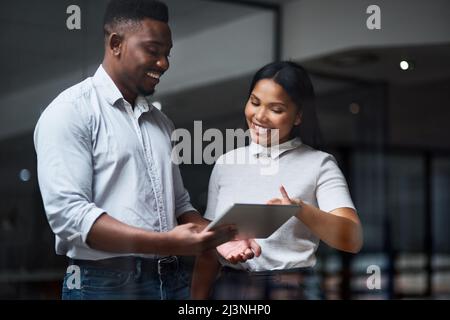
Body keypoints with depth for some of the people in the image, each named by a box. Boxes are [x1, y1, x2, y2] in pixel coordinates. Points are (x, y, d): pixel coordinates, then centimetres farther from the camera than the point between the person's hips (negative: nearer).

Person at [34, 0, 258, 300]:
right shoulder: (70, 112, -8)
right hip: (106, 284, -6)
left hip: (173, 281, 7)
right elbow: (68, 213, -18)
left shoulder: (161, 122, 14)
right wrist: (165, 243, -25)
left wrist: (219, 238, -1)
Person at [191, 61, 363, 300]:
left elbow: (352, 240, -16)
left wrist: (302, 211, -33)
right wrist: (198, 297, 0)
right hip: (230, 288, 3)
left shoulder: (319, 164, -4)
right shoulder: (225, 164, 6)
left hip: (294, 289, -2)